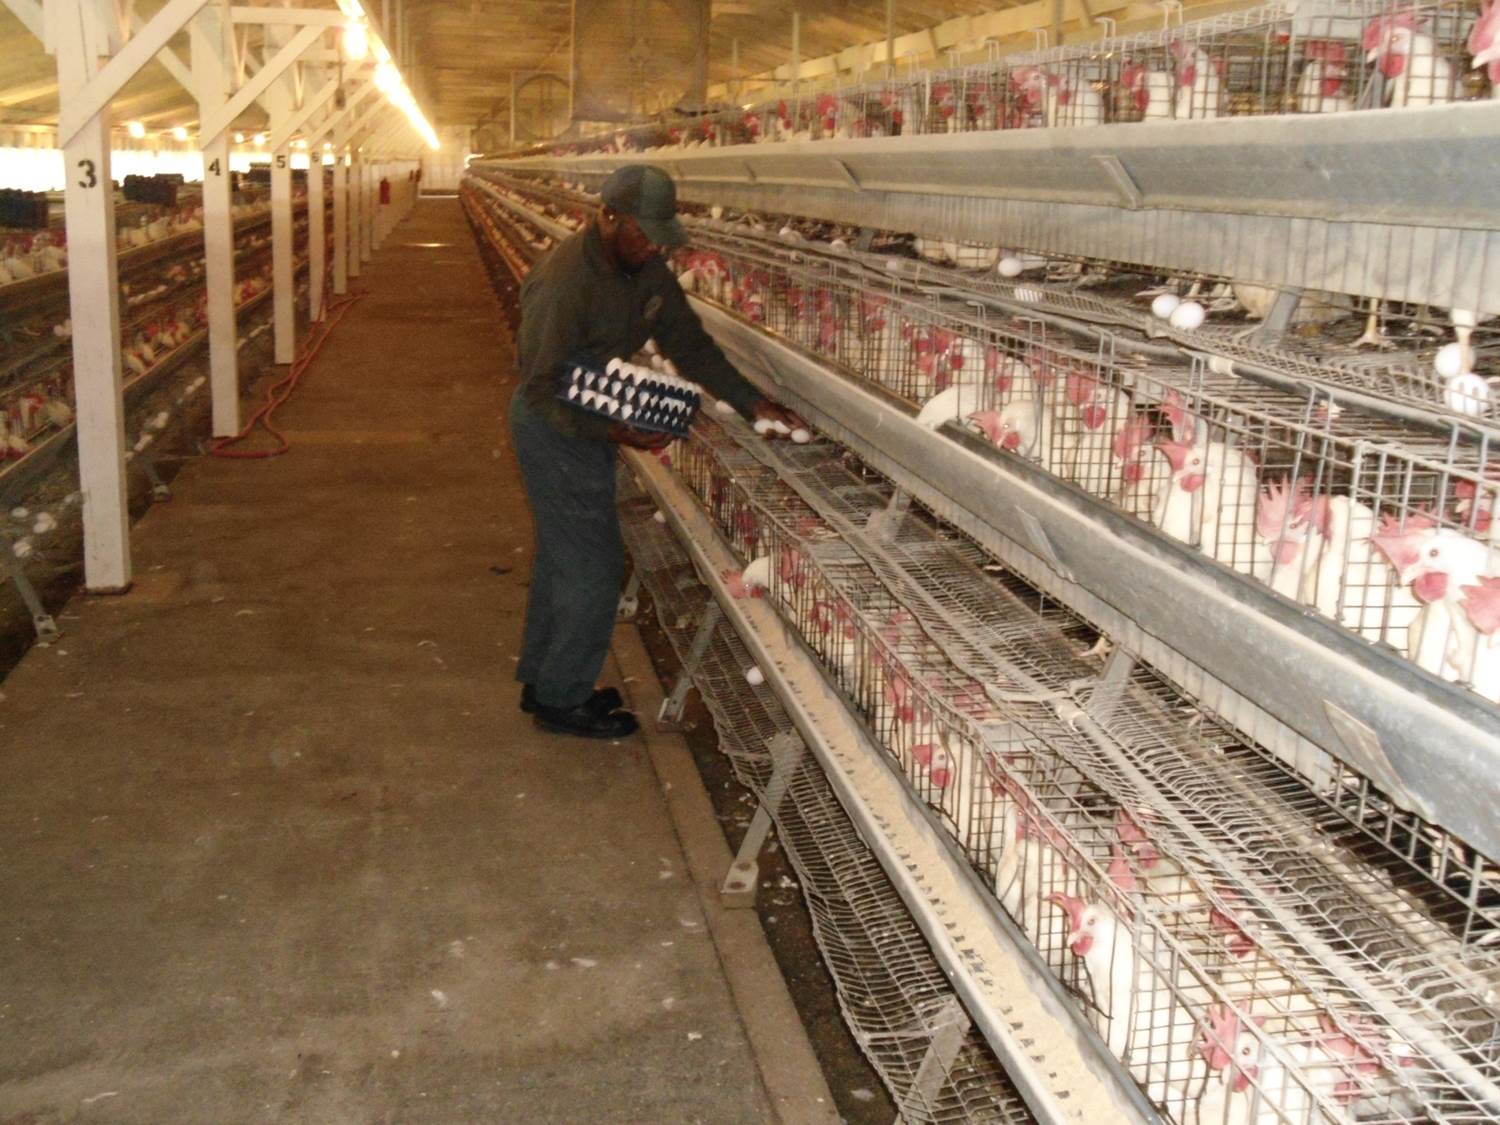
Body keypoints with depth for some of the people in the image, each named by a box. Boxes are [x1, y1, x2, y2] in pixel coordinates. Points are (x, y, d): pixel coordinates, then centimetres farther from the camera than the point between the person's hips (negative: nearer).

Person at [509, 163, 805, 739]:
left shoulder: (647, 271, 0)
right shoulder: (566, 281, -26)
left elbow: (690, 344, 3)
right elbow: (542, 387, -25)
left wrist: (752, 403, -6)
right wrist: (614, 431, -33)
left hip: (589, 424, 9)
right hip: (555, 429, -9)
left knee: (562, 556, 18)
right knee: (593, 566, -5)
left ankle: (542, 680, 33)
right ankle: (562, 699, 10)